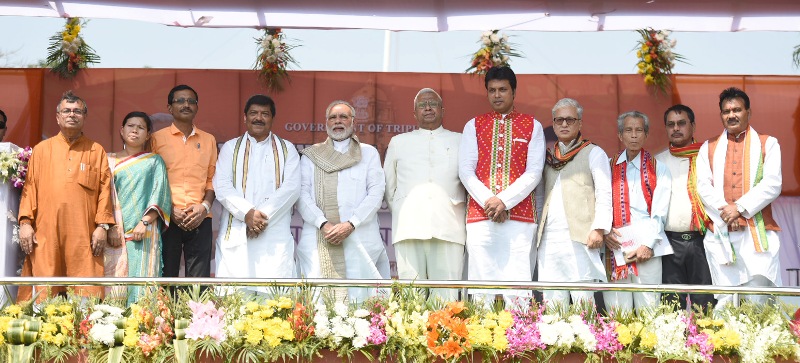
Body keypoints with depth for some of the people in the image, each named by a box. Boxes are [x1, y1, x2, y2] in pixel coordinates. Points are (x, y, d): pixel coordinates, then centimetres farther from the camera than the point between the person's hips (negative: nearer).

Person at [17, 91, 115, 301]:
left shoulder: (96, 151, 12)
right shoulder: (41, 149, 15)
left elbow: (105, 189, 6)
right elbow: (30, 187, 9)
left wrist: (102, 226, -3)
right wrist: (25, 222, -2)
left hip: (84, 235, -1)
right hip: (45, 234, 1)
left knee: (86, 293, -5)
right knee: (44, 293, -2)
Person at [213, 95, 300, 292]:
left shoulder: (287, 149, 14)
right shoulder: (230, 148, 15)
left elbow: (292, 187, 1)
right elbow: (221, 186, 2)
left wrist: (265, 214, -12)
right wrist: (247, 213, -13)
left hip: (275, 234, 0)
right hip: (235, 234, 1)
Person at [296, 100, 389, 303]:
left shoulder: (369, 153, 15)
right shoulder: (311, 156, 17)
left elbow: (376, 193, 3)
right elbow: (302, 195, 6)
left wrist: (350, 224, -10)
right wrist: (323, 224, -11)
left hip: (358, 238, -1)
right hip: (318, 239, 1)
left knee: (358, 293, -10)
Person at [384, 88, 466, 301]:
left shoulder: (460, 142, 18)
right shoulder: (398, 143, 20)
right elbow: (388, 186, 24)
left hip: (448, 229, -1)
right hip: (408, 228, 1)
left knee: (447, 297, -6)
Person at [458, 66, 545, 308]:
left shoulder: (532, 126, 10)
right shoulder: (474, 126, 13)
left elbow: (534, 172, 0)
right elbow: (465, 170, 5)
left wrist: (504, 200, -11)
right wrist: (488, 201, -10)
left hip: (519, 215, -1)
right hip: (480, 214, 1)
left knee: (518, 287, -8)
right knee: (481, 286, -2)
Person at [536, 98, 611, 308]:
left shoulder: (593, 153, 7)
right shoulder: (548, 156, 22)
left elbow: (604, 194, -1)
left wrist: (598, 229, -12)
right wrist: (536, 231, 10)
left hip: (579, 237, -5)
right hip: (549, 239, 5)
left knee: (583, 299, -10)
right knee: (552, 302, 1)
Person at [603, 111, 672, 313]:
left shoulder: (658, 169, 9)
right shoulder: (610, 167, 14)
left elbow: (659, 212, 1)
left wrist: (648, 244, -9)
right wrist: (605, 231, -10)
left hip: (647, 248, -1)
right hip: (615, 245, 2)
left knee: (648, 309, -4)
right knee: (617, 311, -1)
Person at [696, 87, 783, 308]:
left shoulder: (767, 144, 11)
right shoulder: (708, 148, 16)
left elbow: (773, 184, -2)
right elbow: (703, 186, 5)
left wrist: (740, 208, -12)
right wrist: (725, 211, -11)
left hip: (757, 234, -1)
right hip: (720, 234, 2)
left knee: (757, 301, -6)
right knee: (724, 301, 0)